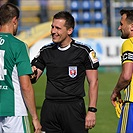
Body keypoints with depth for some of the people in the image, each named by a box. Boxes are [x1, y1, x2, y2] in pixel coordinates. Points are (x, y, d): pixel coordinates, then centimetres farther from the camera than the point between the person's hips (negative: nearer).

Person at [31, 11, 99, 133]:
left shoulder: (83, 51, -3)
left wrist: (92, 110, -8)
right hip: (50, 108, 4)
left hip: (74, 108, -4)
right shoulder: (45, 51, 9)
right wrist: (32, 75, -13)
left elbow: (93, 82, -1)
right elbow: (33, 79, 12)